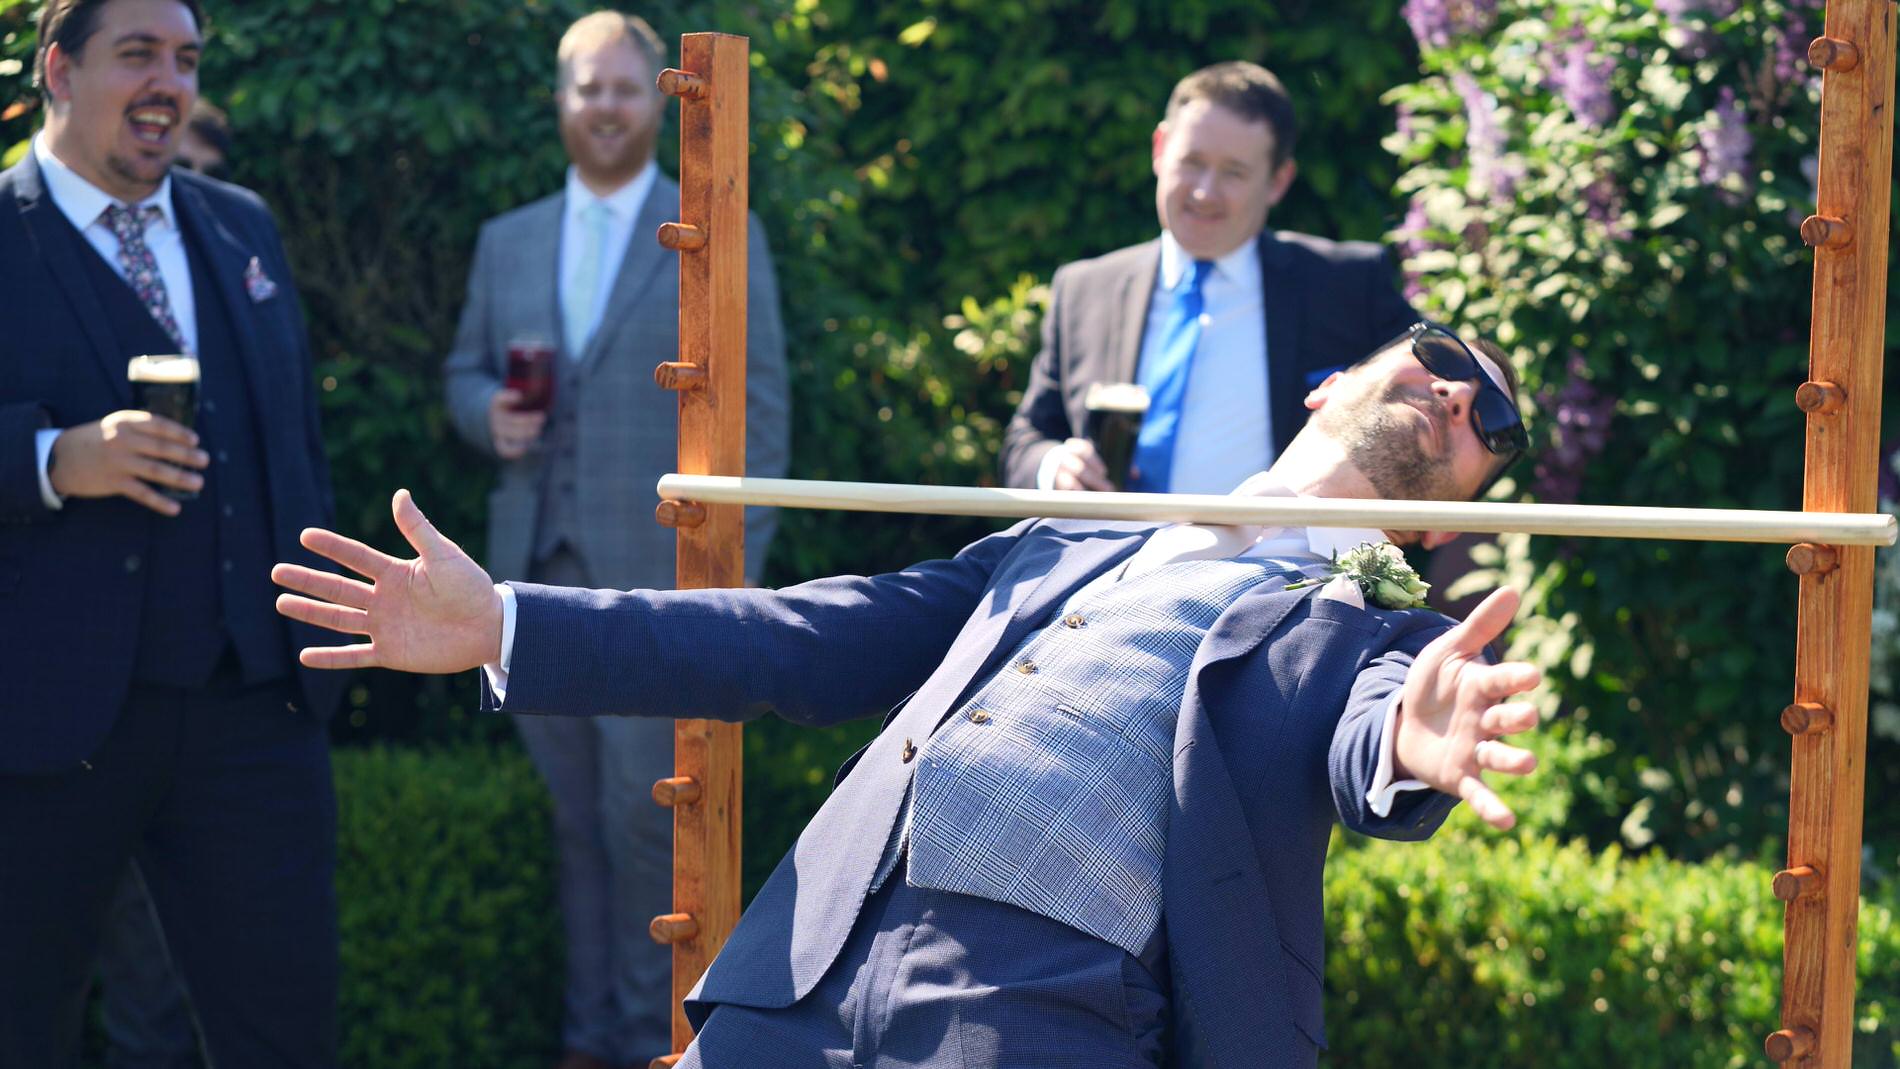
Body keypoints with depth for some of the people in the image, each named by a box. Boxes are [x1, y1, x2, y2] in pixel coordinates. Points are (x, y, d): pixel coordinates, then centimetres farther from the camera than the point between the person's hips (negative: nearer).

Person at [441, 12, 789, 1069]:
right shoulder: (508, 241, 14)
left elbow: (758, 407, 0)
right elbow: (466, 370, 21)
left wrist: (736, 572, -7)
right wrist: (489, 413, -4)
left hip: (664, 574, -4)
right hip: (541, 570, 4)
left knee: (646, 814, -5)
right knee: (577, 815, 9)